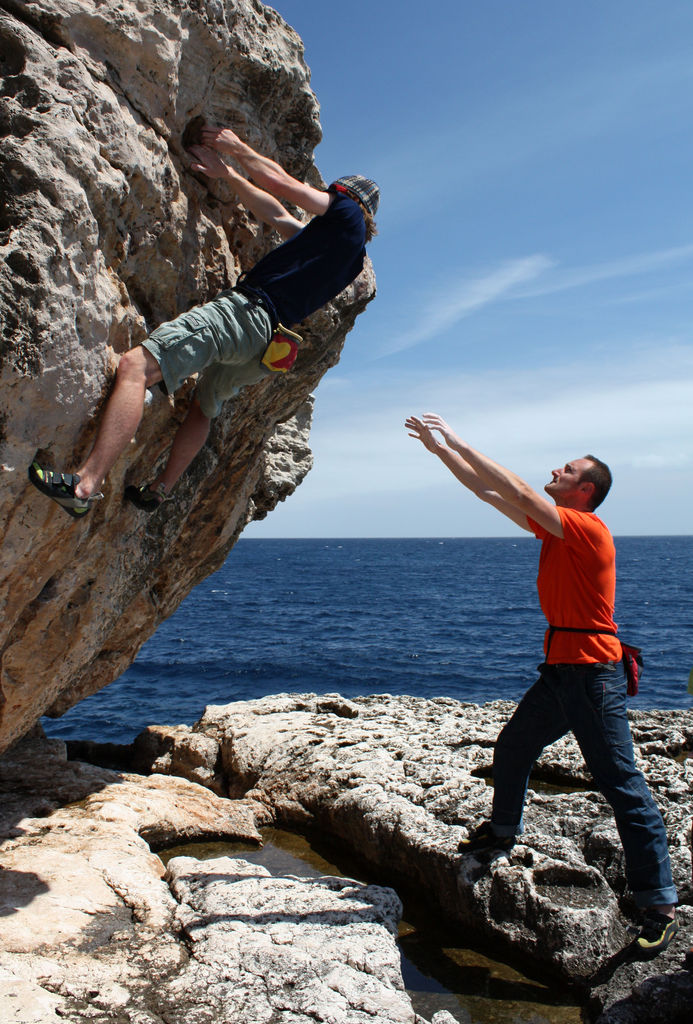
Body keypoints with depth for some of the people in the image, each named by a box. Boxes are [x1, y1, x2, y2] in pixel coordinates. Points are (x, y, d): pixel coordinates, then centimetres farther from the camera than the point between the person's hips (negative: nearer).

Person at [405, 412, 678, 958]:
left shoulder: (587, 528, -15)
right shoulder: (554, 525, 11)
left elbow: (517, 491, -22)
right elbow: (491, 492, 14)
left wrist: (457, 441, -16)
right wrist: (441, 449, 12)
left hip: (594, 672, -10)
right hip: (561, 668, 10)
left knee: (622, 784, -5)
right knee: (512, 750, 21)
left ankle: (660, 907, 3)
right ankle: (502, 833, 44)